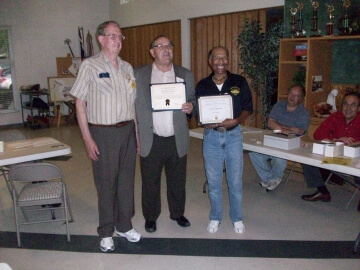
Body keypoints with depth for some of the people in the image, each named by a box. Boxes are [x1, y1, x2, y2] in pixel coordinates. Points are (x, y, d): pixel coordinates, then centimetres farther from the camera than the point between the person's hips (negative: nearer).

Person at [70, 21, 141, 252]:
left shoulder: (127, 68, 10)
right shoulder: (90, 66, -5)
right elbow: (80, 103, -6)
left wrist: (136, 131, 9)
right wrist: (88, 139, -11)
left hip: (128, 130, 5)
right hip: (103, 132, -4)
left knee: (126, 179, 12)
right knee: (106, 183, 5)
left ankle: (124, 225, 29)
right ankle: (106, 232, 22)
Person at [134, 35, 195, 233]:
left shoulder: (186, 75, 7)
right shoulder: (138, 74, 1)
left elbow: (193, 100, 13)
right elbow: (132, 104, 0)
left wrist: (191, 106, -10)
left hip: (177, 140, 2)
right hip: (150, 140, -2)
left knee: (177, 181, 15)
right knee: (150, 182, 10)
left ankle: (178, 213, 35)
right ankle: (150, 217, 29)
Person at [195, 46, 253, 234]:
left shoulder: (239, 82, -2)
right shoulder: (202, 86, 1)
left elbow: (248, 108, 1)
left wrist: (236, 121, -18)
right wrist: (205, 121, -15)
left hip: (233, 135, -1)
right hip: (211, 136, 1)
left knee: (235, 180, 8)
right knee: (213, 180, 11)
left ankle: (237, 218, 27)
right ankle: (215, 217, 29)